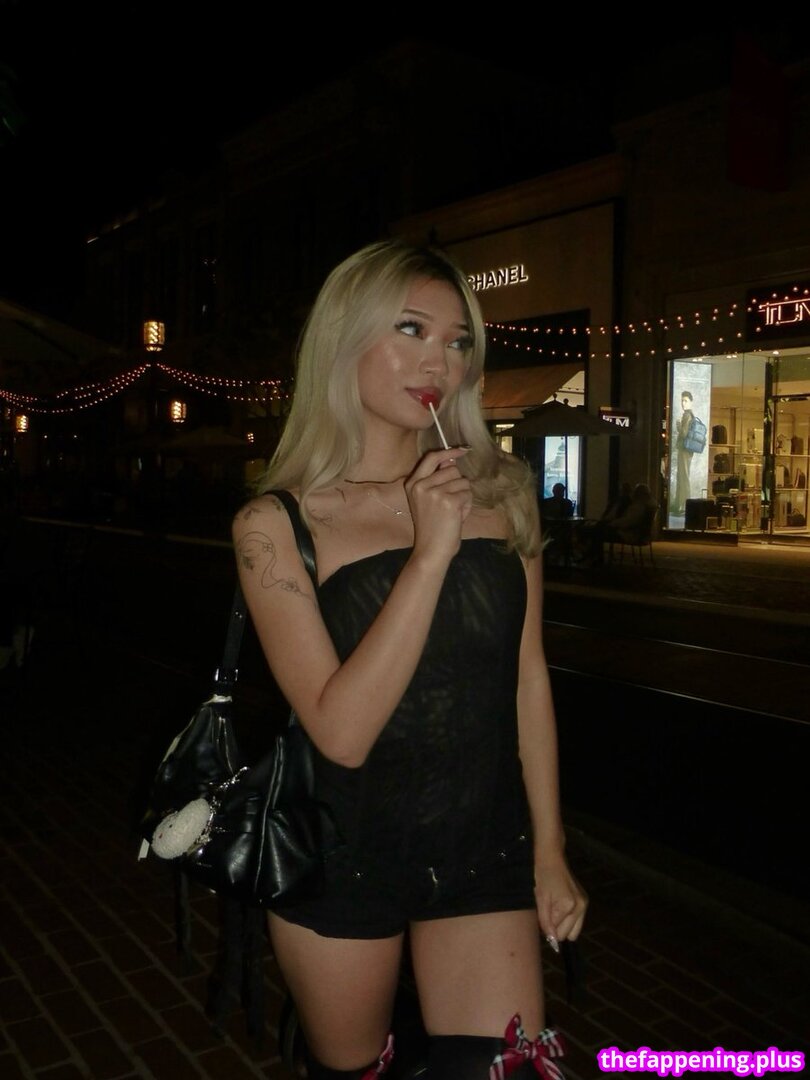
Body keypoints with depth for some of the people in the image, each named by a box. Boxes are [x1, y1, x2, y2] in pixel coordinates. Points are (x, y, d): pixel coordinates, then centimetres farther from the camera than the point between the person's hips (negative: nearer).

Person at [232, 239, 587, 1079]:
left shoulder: (501, 493, -4)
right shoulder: (275, 526, -12)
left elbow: (528, 678, 3)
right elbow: (341, 733, -20)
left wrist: (549, 851, 7)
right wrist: (431, 551, -25)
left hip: (485, 851, 2)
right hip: (344, 854, -1)